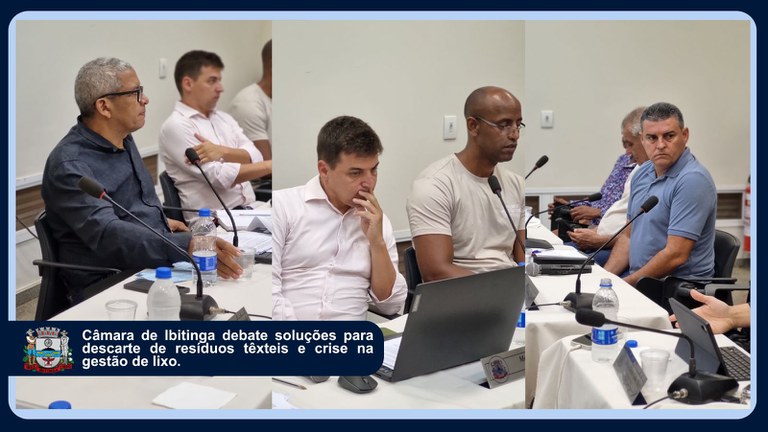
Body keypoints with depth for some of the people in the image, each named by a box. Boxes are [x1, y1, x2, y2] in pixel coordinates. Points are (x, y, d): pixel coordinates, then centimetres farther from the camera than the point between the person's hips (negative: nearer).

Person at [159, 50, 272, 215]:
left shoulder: (224, 118, 19)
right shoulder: (176, 126, -4)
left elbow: (253, 158, 5)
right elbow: (218, 176, -13)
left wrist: (222, 151, -14)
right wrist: (271, 165, -12)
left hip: (249, 208, 7)